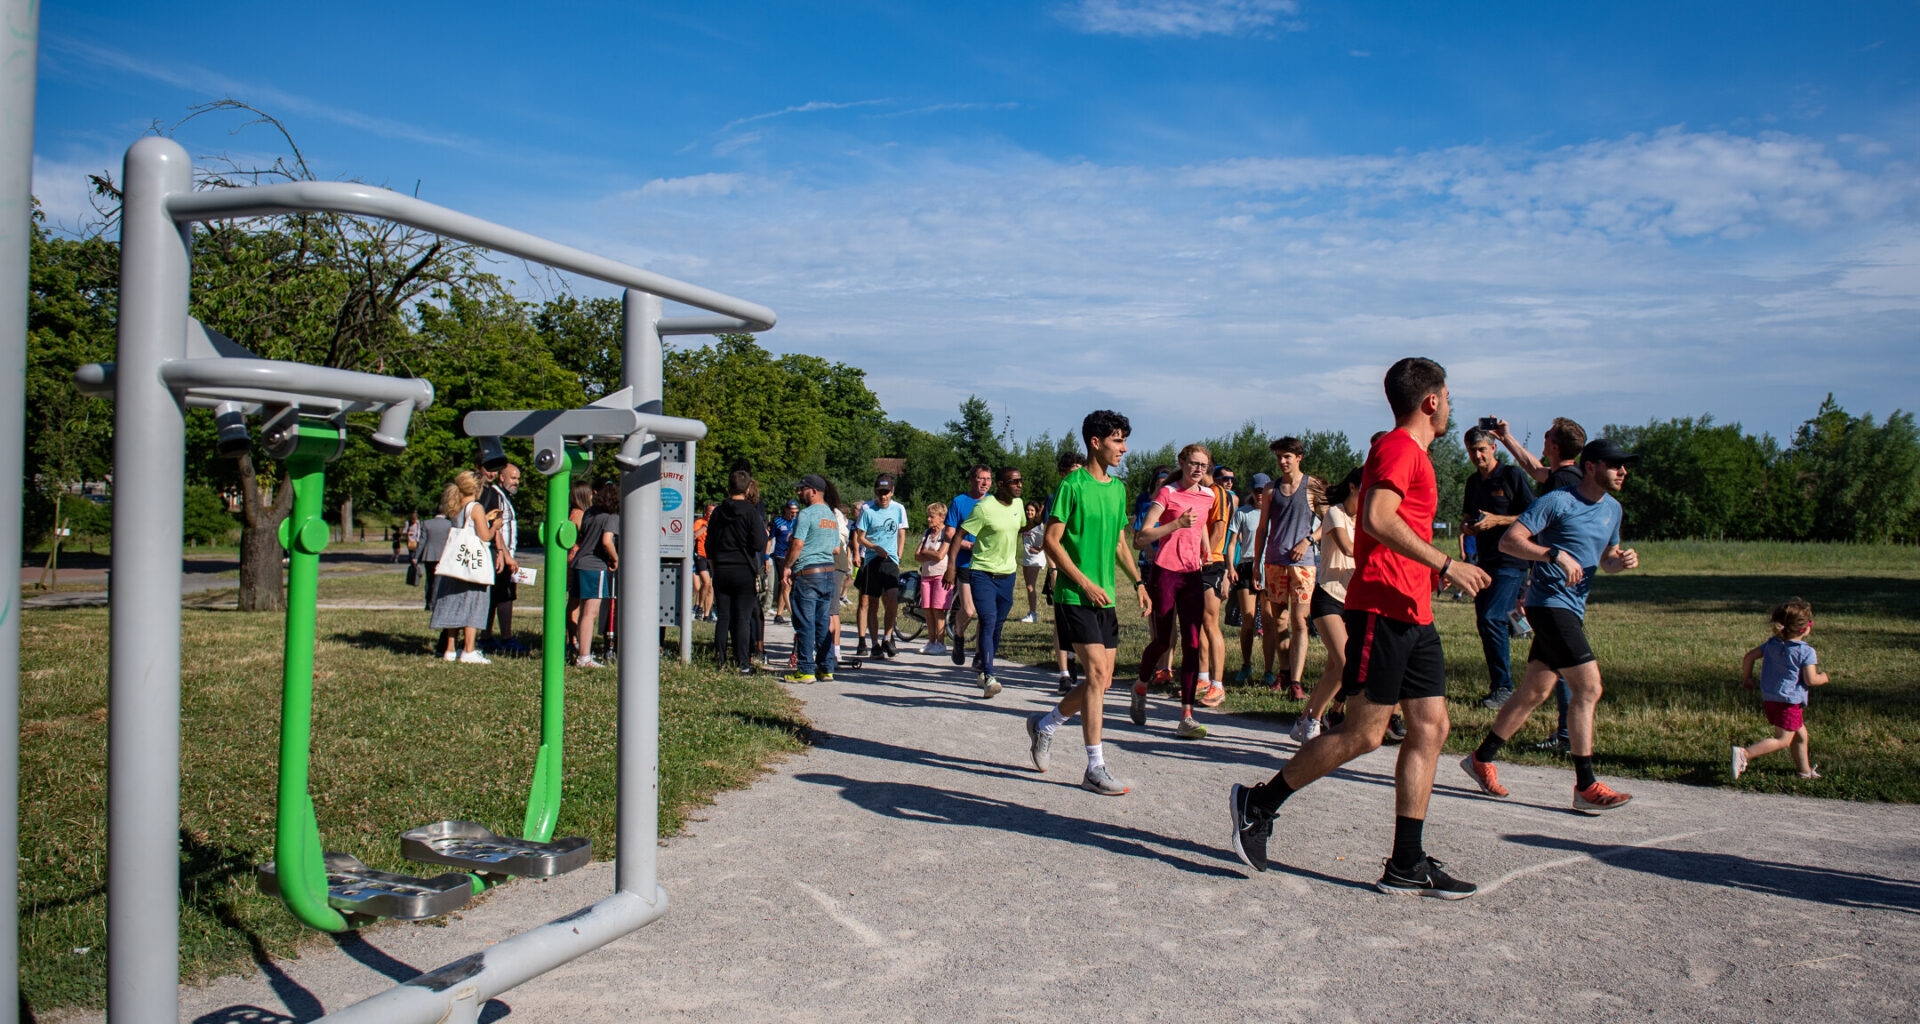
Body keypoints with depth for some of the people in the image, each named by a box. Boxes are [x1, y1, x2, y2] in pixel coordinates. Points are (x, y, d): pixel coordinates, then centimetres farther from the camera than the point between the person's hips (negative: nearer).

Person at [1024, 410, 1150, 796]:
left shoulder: (1118, 488, 13)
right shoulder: (1073, 485, -9)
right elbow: (1051, 541, -11)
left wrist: (1138, 582, 12)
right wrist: (1085, 583, -15)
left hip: (1104, 597, 8)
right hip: (1074, 596, -8)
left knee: (1101, 680, 8)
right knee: (1097, 674, -12)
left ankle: (1045, 725, 30)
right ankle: (1095, 769, -4)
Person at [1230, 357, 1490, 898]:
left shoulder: (1414, 455, 23)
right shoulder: (1398, 448, -9)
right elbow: (1377, 519, -24)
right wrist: (1447, 564, -21)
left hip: (1414, 615, 10)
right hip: (1382, 608, -10)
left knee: (1430, 728, 6)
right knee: (1364, 733, -8)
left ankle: (1407, 866, 10)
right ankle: (1257, 803, 6)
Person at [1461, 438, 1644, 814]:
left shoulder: (1612, 509, 14)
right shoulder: (1558, 501, -11)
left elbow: (1605, 560, 26)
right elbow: (1509, 540, -16)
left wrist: (1622, 561, 3)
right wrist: (1557, 555, -26)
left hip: (1573, 610, 9)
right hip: (1550, 603, -9)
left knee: (1535, 691, 12)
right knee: (1589, 687, -15)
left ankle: (1482, 759, 24)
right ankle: (1586, 787, -10)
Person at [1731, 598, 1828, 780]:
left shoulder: (1772, 643, 7)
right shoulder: (1807, 652, -12)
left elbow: (1749, 656, 7)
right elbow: (1810, 680, -14)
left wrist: (1746, 678, 19)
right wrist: (1823, 678, 7)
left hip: (1768, 698, 8)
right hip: (1790, 701, -8)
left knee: (1800, 734, 22)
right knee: (1782, 741, -5)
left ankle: (1806, 771, 31)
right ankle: (1744, 753, -23)